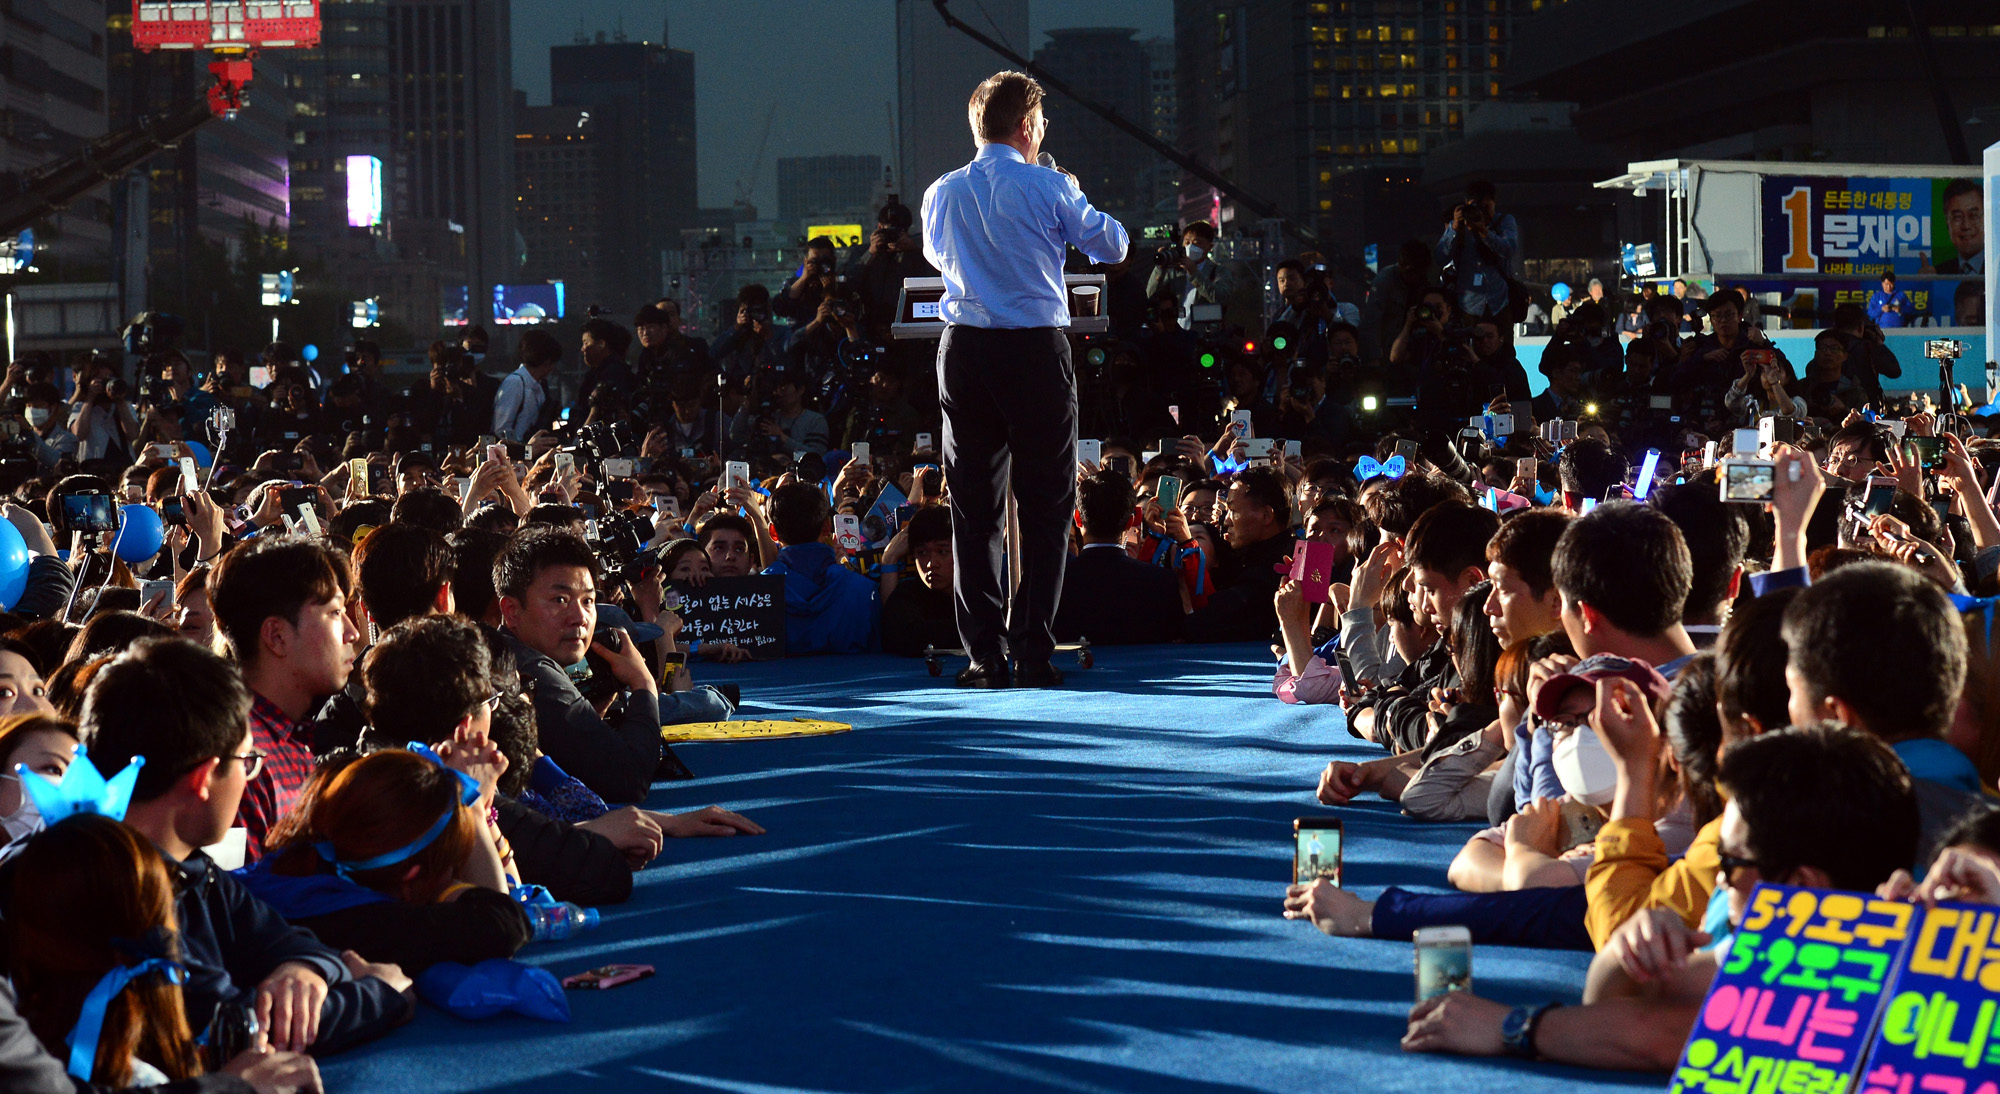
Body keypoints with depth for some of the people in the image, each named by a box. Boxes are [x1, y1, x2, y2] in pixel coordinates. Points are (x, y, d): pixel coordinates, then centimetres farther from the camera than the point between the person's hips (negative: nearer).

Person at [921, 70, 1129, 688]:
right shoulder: (1049, 189, -5)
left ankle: (984, 658, 6)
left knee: (973, 507, 8)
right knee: (1045, 505, 4)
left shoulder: (942, 194, 5)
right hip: (1036, 352, -3)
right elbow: (1113, 246, 6)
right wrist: (1074, 204, 24)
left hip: (964, 352, 3)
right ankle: (1032, 653, 0)